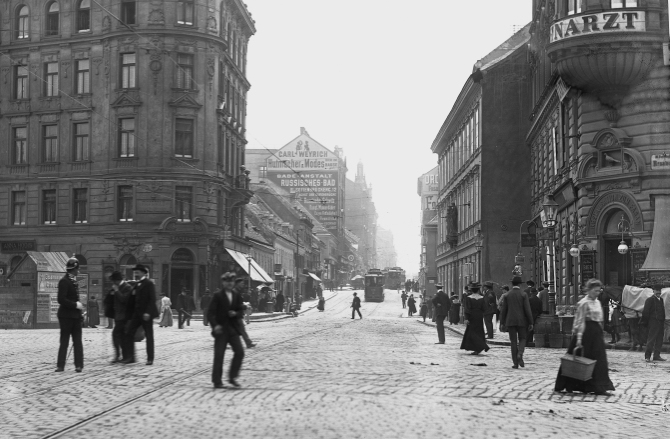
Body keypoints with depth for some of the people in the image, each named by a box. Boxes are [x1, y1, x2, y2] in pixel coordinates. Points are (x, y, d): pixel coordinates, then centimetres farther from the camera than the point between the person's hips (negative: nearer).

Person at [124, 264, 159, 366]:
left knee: (149, 336, 0)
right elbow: (134, 299, 15)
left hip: (146, 314, -7)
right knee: (129, 333, 1)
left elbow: (152, 299, -14)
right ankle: (131, 357, 7)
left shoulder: (149, 283, -7)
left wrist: (148, 312, -21)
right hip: (136, 313, 7)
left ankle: (150, 358, 7)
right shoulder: (136, 285, 16)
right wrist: (130, 314, 7)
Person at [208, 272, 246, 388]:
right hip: (221, 329, -5)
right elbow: (211, 312, -11)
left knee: (240, 352, -4)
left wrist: (235, 313, -8)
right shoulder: (217, 296, -5)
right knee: (219, 356, -1)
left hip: (233, 329, 5)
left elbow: (241, 310, 15)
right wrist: (215, 325, -25)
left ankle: (232, 377, 10)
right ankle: (217, 381, 7)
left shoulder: (237, 296, 10)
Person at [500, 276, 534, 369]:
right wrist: (531, 323, -4)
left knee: (513, 342, 6)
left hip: (510, 321, 1)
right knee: (522, 339, 13)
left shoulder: (507, 295, 2)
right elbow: (527, 309, -8)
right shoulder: (523, 295, -4)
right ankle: (520, 354, -15)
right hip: (521, 321, -1)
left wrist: (503, 323, 11)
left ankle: (516, 363, 2)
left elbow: (504, 310, 3)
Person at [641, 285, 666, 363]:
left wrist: (663, 320, 11)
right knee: (651, 339, -7)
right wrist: (645, 322, -10)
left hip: (660, 322, 8)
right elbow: (645, 312, -8)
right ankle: (647, 356, -5)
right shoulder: (650, 300, -7)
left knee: (659, 340, 9)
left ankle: (657, 356, 15)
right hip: (653, 322, -8)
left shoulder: (661, 299, 16)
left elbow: (663, 311, 19)